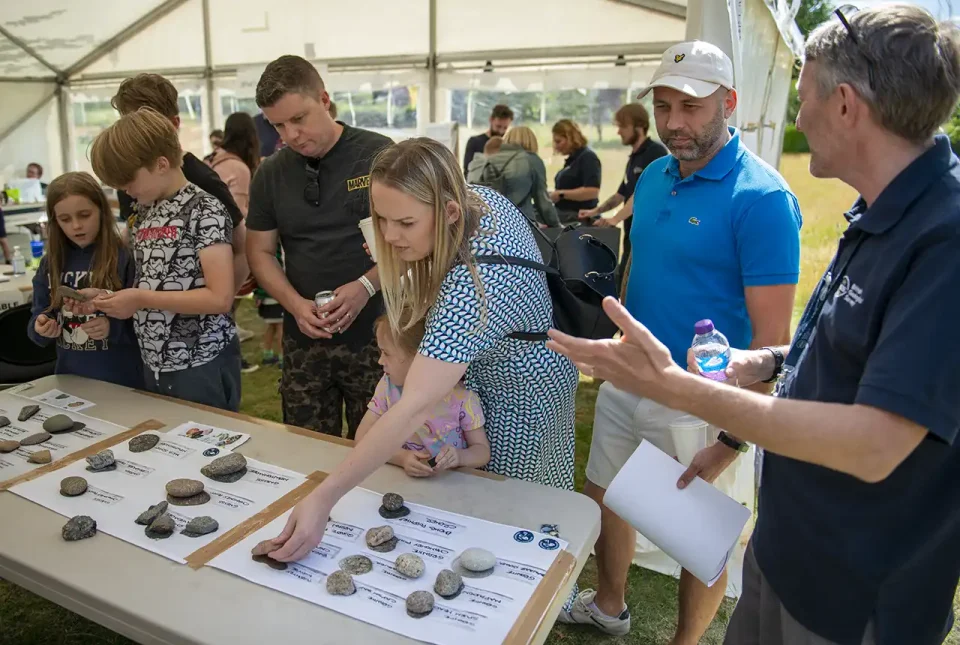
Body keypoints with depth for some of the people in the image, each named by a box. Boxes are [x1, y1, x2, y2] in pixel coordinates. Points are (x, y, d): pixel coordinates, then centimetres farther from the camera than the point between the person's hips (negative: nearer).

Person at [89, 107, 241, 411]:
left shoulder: (205, 209, -14)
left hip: (202, 364, -7)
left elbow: (220, 297, -21)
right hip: (155, 363, 8)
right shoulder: (144, 212, 10)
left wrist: (141, 299, -19)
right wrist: (114, 297, -1)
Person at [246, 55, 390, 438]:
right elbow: (261, 251, 11)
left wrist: (365, 286, -19)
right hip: (303, 340, 4)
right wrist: (296, 304, -6)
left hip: (373, 335, -3)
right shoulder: (270, 174, 9)